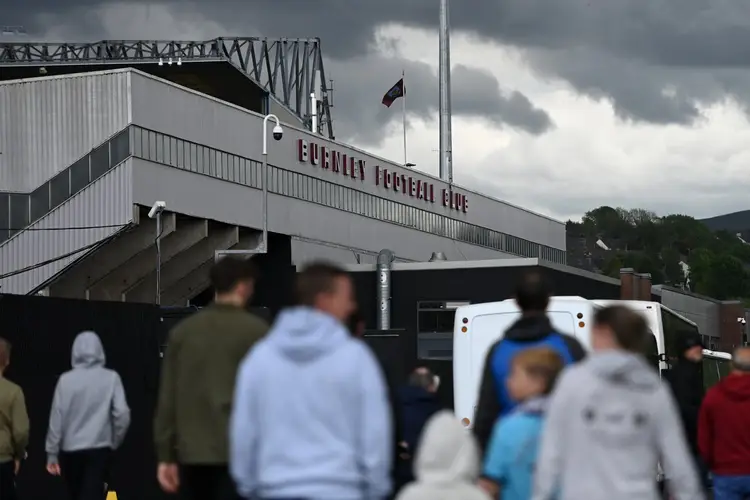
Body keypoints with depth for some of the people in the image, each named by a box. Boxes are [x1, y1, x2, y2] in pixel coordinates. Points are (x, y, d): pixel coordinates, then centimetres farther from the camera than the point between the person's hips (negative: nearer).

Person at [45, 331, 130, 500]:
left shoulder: (66, 379, -3)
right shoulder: (111, 378, -4)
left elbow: (57, 418, -3)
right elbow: (122, 414, -7)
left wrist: (52, 453, 4)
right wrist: (114, 443, 9)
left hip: (70, 450, 1)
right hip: (99, 449, -1)